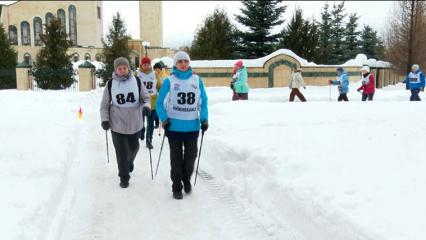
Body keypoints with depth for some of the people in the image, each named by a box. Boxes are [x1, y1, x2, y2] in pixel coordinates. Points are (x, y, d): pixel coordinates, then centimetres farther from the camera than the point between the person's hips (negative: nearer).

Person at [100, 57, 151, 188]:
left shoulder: (137, 82, -3)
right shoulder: (110, 84, -4)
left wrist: (146, 106, -15)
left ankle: (130, 161, 53)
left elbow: (146, 97, 5)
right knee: (121, 152, 1)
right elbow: (105, 104, 3)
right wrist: (104, 119, -7)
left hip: (135, 123, 2)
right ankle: (124, 177, 16)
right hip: (117, 124, -1)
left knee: (133, 147, 20)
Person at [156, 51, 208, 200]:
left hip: (192, 126, 2)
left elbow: (203, 102, 8)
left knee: (191, 156, 12)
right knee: (176, 158, 8)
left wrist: (204, 118, -4)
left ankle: (186, 179, 37)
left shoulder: (197, 80, 3)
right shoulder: (169, 81, -4)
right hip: (174, 126, -2)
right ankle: (176, 187, 22)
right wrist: (164, 119, -12)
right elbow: (160, 102, 0)